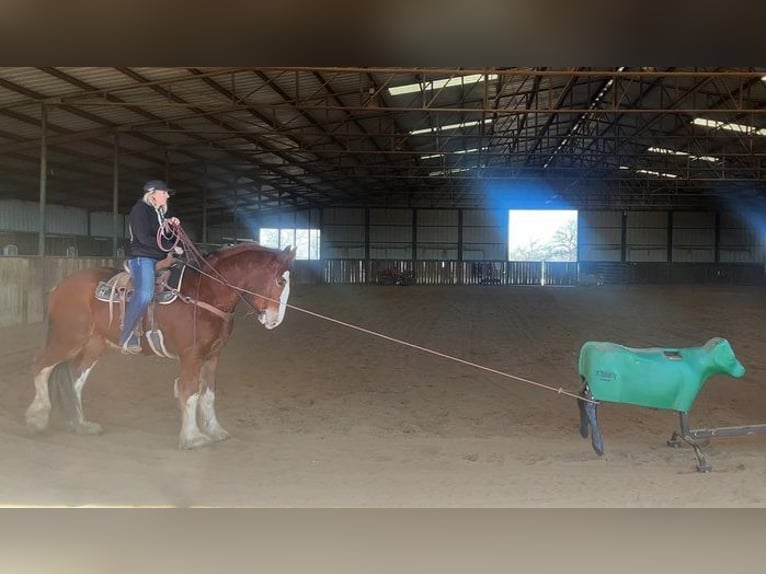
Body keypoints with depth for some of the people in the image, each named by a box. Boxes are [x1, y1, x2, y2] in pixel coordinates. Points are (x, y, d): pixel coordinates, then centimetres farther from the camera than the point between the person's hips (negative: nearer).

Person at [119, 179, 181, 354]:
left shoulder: (159, 212, 22)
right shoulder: (140, 209, -6)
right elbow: (144, 238, -16)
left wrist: (172, 225, 7)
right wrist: (167, 251, -13)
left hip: (158, 259, 10)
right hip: (141, 258, -10)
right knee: (145, 293, -31)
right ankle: (126, 336, -28)